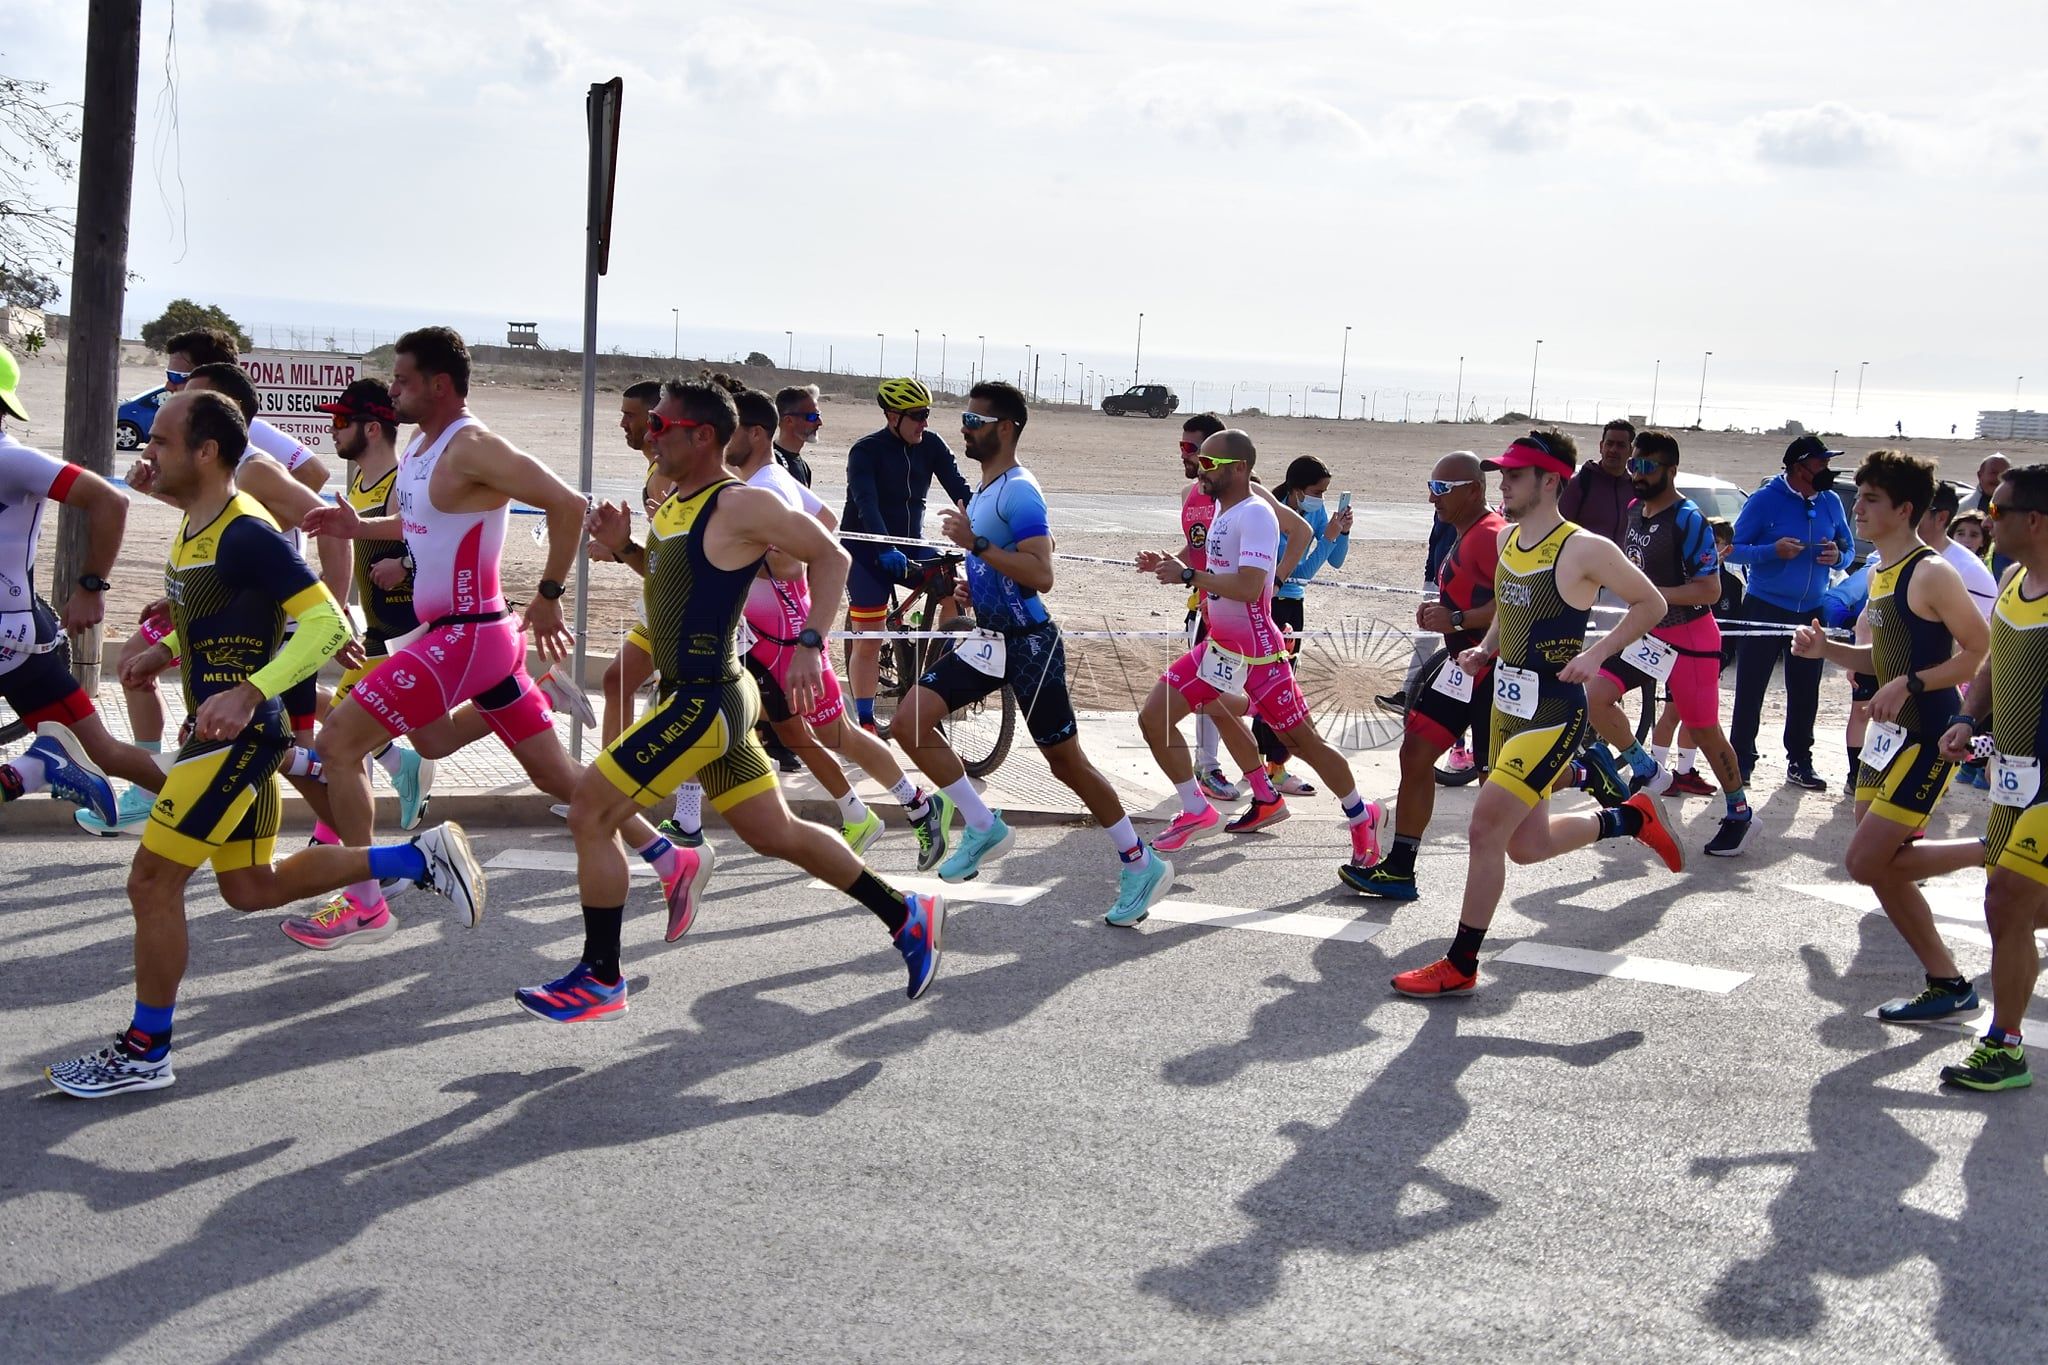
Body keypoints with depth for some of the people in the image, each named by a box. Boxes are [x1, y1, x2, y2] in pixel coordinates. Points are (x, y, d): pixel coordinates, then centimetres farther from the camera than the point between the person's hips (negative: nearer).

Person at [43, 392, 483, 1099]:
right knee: (252, 888, 18)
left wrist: (248, 693, -33)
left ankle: (144, 1053, 7)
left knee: (152, 881, -6)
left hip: (240, 733, -11)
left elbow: (327, 623, -24)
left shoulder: (246, 534, -19)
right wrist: (166, 649, 11)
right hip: (220, 730, 11)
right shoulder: (195, 527, 10)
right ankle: (421, 858, 22)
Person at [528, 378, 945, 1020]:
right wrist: (624, 547, 9)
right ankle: (907, 915, 25)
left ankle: (600, 978, 2)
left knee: (589, 811, -8)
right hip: (695, 697, 10)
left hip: (706, 702, -10)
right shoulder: (674, 503, 11)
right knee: (774, 833, 16)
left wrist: (810, 645, -22)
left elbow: (830, 556, -13)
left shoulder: (740, 504, -16)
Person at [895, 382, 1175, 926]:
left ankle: (1141, 865, 13)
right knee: (909, 723, -3)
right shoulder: (982, 491, 12)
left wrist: (976, 544, -30)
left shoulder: (1018, 492, -17)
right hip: (989, 640, 9)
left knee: (1066, 761, -1)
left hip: (1029, 644, -9)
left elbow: (1041, 575, -28)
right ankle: (983, 828, 8)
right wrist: (975, 586, 12)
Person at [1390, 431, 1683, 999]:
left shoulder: (1583, 549, -15)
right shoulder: (1505, 539, 7)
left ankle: (1460, 965, -3)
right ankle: (1632, 817, 37)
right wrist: (1485, 649, 7)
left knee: (1486, 827, -14)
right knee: (1527, 844, 15)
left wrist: (1595, 654, -17)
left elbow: (1651, 603, -6)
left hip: (1554, 713, -9)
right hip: (1508, 704, 9)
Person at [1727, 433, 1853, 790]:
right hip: (1765, 608, -4)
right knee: (1750, 688, -2)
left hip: (1811, 611, 4)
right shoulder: (1765, 500, -10)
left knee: (1805, 692, 10)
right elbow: (1734, 549, -8)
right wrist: (1773, 551, -24)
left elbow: (1848, 548, 14)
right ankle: (1741, 761, 5)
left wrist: (1838, 555, -10)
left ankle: (1800, 762, 20)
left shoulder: (1830, 502, 3)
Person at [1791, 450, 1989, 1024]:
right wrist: (1825, 649, 3)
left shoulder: (1931, 573, -16)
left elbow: (1984, 652, -17)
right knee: (1880, 865, 9)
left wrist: (1911, 684, -24)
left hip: (1928, 738, -9)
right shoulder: (1881, 573, 12)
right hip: (1890, 734, 9)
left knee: (1865, 862, -12)